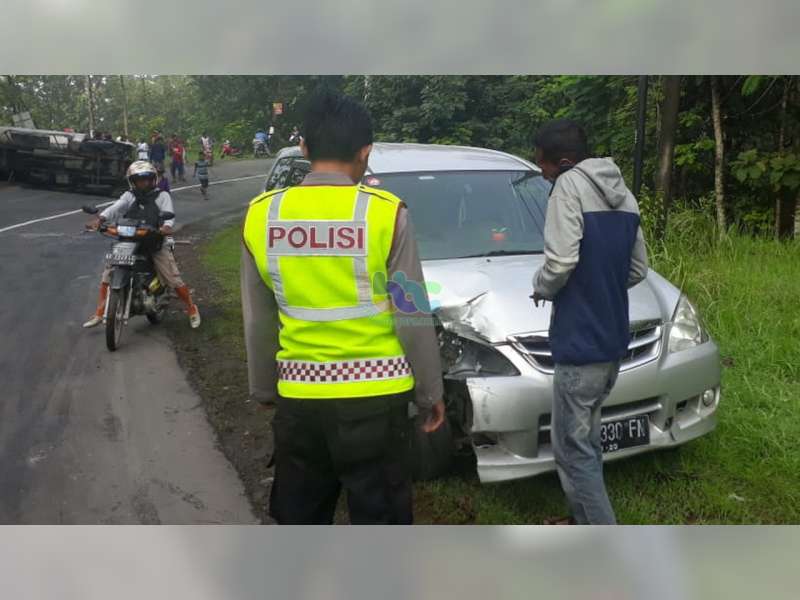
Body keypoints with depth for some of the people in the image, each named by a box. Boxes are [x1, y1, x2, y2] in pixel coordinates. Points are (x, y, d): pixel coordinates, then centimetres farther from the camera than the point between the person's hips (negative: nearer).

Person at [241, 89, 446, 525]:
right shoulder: (385, 213, -11)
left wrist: (263, 389, 21)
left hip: (299, 396, 3)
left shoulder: (261, 215, -1)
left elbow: (258, 323, 8)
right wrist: (430, 392, 6)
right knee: (380, 514, 12)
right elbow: (413, 319, -7)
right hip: (374, 395, -3)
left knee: (297, 516, 19)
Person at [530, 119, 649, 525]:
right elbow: (638, 268, 17)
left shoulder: (570, 185, -12)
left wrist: (541, 287, -3)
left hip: (580, 344, -9)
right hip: (613, 340, 9)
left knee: (573, 451, -2)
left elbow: (560, 261, -22)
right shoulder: (623, 193, 14)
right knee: (586, 444, 20)